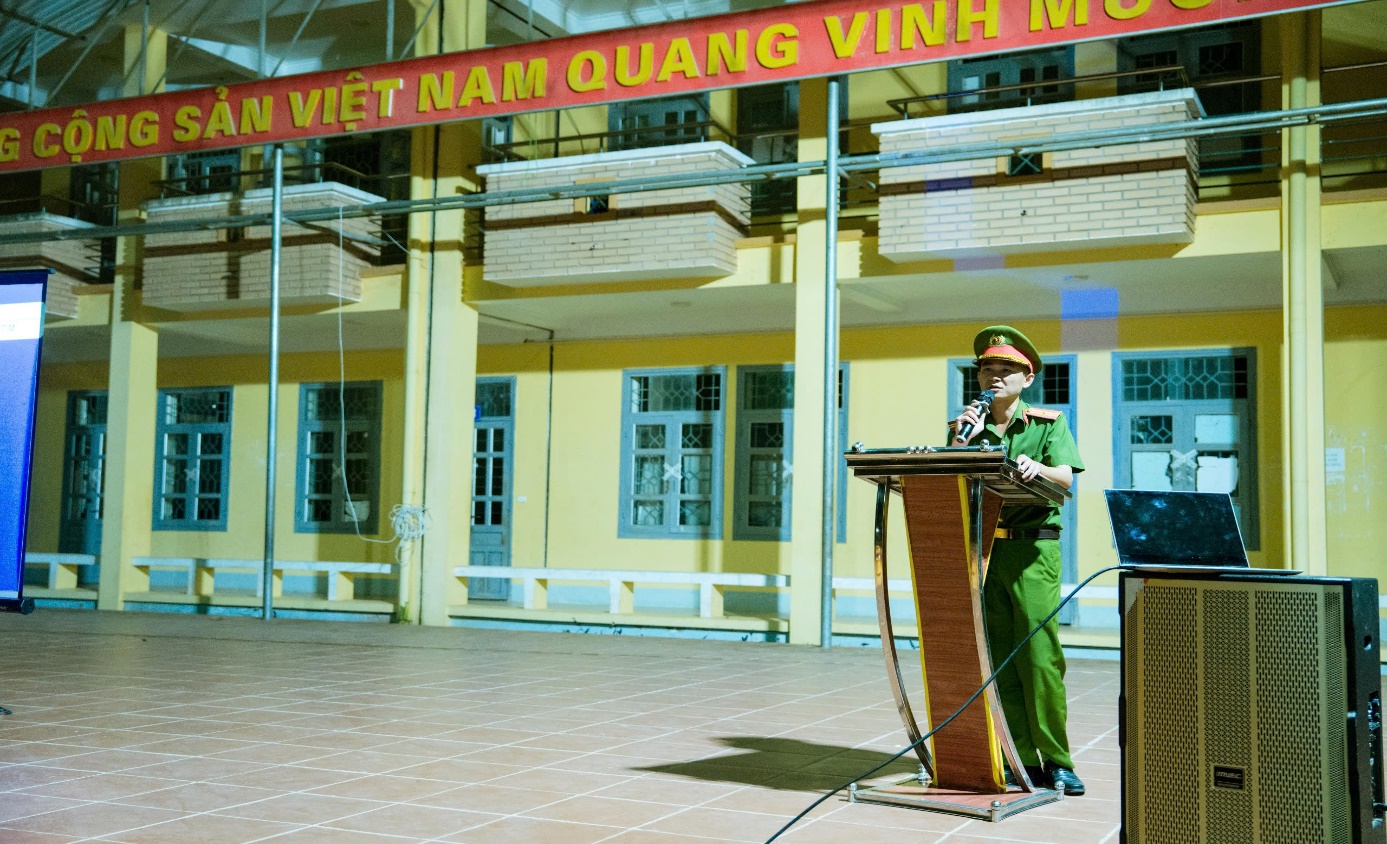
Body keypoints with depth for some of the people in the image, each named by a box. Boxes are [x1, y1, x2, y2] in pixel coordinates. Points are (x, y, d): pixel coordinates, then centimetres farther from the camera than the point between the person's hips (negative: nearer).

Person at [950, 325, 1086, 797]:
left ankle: (1055, 761, -3)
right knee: (998, 657, 2)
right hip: (979, 547, 3)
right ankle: (1021, 761, 6)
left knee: (1040, 654, -10)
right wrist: (962, 442, -7)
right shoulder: (967, 427, 15)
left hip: (1032, 547, -3)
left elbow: (1065, 477, -9)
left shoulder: (1049, 423, 7)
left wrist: (1036, 468, -30)